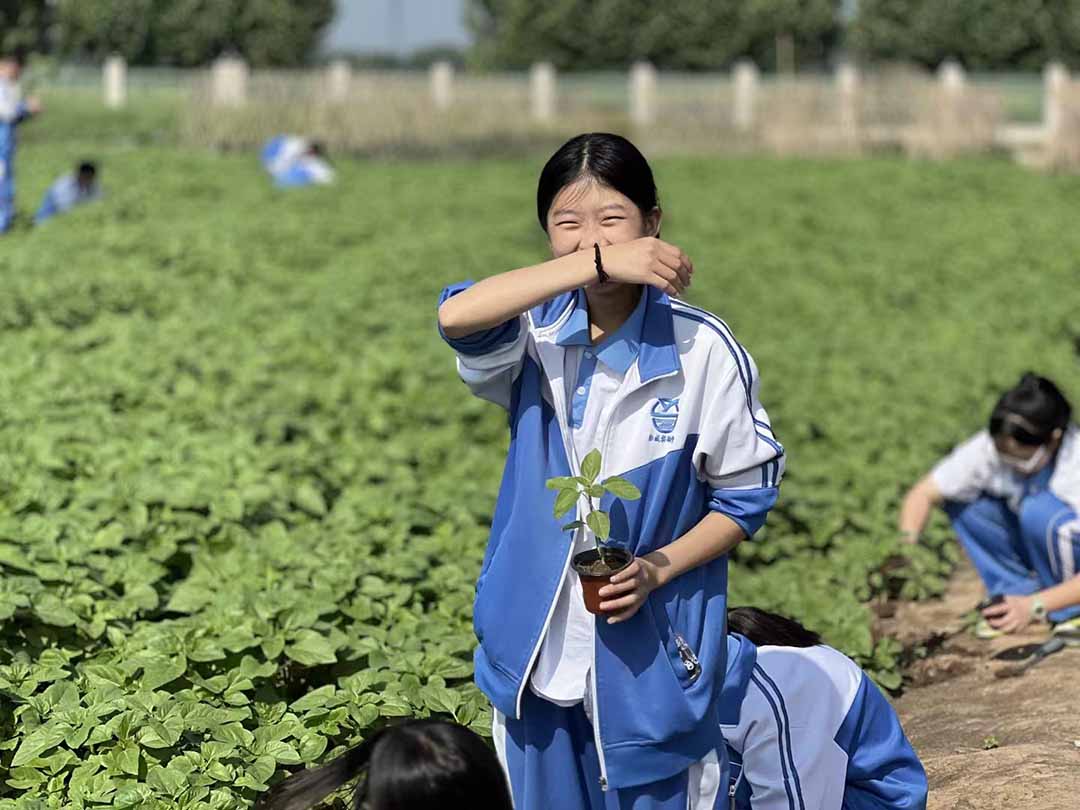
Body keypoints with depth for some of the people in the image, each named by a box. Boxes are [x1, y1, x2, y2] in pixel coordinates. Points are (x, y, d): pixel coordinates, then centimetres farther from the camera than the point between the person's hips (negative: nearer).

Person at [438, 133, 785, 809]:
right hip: (538, 650, 3)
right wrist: (596, 264, -35)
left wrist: (657, 571, -18)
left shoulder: (701, 348, -11)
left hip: (652, 657, -3)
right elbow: (457, 316, -28)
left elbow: (747, 494, -4)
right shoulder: (538, 333, -5)